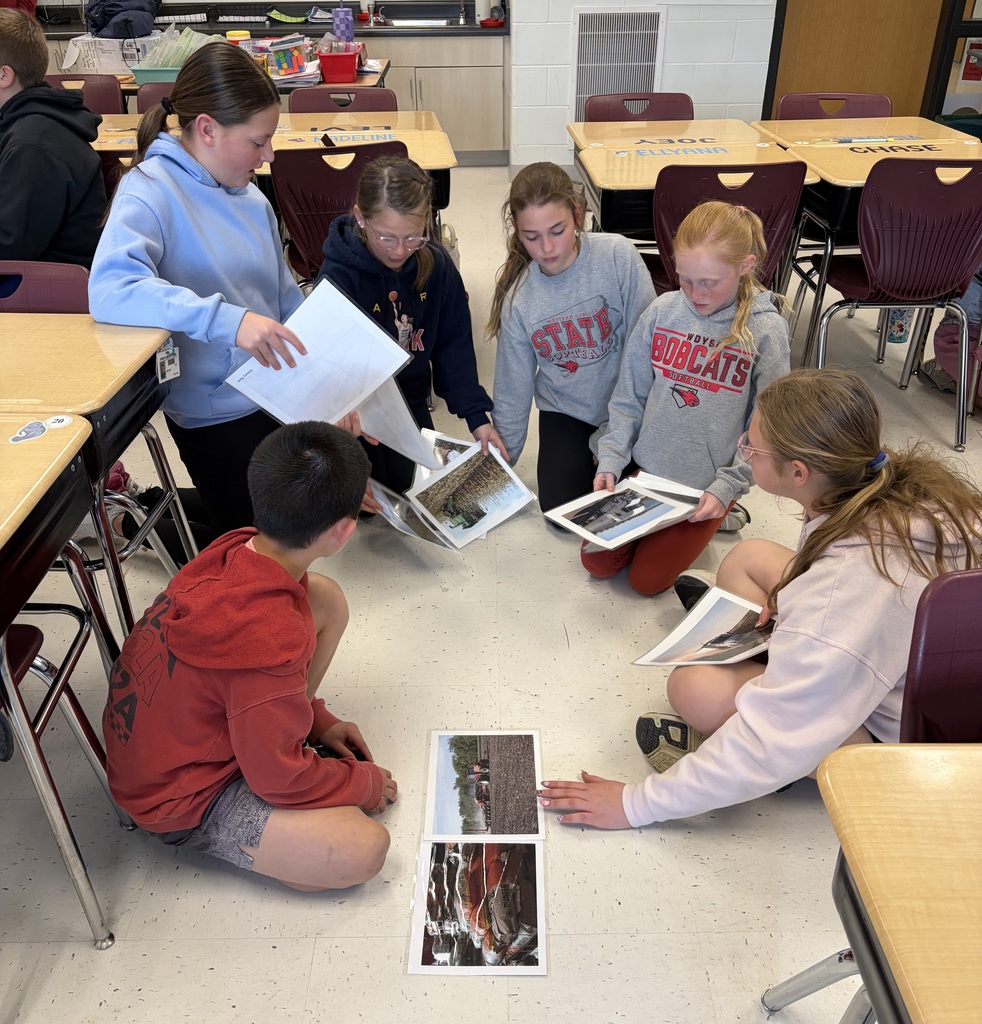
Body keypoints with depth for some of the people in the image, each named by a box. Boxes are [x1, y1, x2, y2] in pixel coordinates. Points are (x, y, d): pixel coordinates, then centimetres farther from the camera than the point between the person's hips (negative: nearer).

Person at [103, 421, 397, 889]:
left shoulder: (237, 551, -15)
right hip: (178, 798, -7)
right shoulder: (270, 642, -38)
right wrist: (367, 782, -5)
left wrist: (317, 721, 7)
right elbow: (279, 779, -23)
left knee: (327, 599, 0)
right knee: (365, 850, -22)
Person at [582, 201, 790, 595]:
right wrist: (610, 461, -6)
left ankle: (713, 516, 23)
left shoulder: (766, 330, -15)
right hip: (646, 467, 4)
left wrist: (726, 487, -16)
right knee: (597, 562, 5)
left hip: (706, 486, -3)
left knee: (647, 579, 0)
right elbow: (628, 398, 1)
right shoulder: (662, 311, -8)